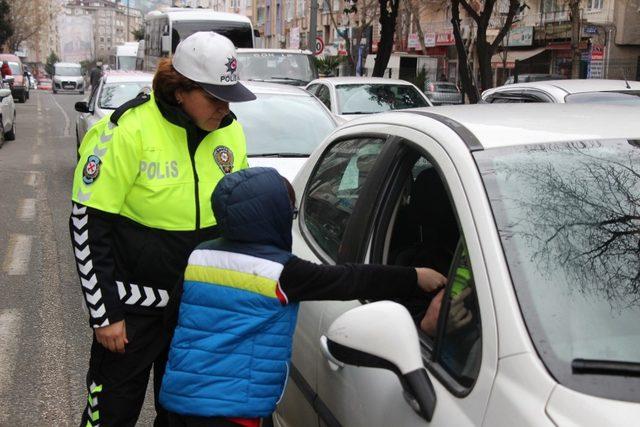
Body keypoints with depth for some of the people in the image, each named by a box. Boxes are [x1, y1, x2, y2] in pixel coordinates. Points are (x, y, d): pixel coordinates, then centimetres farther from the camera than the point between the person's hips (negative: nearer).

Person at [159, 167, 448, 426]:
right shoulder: (281, 271, -13)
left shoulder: (198, 256, 6)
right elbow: (350, 280, -9)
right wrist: (415, 277, -2)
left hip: (177, 394, 7)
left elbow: (173, 316, 14)